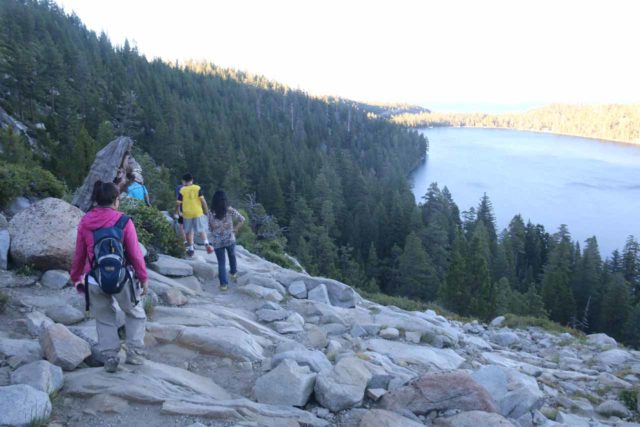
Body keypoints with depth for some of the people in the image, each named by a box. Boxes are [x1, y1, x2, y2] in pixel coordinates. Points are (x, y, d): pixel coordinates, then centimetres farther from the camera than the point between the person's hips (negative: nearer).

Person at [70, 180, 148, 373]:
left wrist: (76, 278, 19)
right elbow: (135, 253, -8)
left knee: (104, 319, 19)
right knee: (135, 313, 18)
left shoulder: (85, 222, 1)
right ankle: (134, 353, 13)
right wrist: (143, 277, 1)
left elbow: (79, 254, 7)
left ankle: (110, 357, 16)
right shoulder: (123, 221, -9)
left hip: (94, 280, 3)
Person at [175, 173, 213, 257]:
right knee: (202, 230, 12)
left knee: (189, 232, 14)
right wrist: (206, 210, 1)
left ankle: (191, 249, 17)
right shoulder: (198, 188, -4)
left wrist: (176, 213, 12)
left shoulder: (182, 190, -4)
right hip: (198, 212, 0)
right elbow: (203, 200, -8)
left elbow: (178, 203, -1)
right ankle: (206, 244, -10)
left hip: (187, 214, 0)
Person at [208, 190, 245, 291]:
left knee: (221, 262, 9)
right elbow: (242, 219, -10)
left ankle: (224, 284, 7)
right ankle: (233, 272, 48)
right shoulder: (230, 210, -12)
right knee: (232, 256, 28)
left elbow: (211, 227, -4)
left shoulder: (211, 214, -12)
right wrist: (235, 229, 1)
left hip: (217, 242, -1)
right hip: (230, 239, 1)